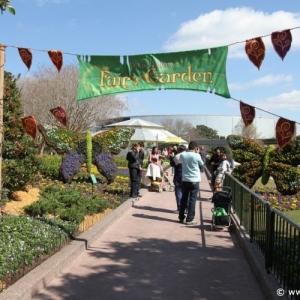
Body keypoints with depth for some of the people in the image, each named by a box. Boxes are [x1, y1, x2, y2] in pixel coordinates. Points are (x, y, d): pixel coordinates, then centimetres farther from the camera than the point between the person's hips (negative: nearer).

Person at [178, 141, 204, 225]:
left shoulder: (182, 155, -2)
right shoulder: (196, 156, -13)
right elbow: (201, 164, 5)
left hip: (185, 180, 4)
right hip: (194, 180, -4)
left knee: (184, 198, 14)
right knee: (192, 200, 2)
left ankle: (181, 217, 21)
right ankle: (189, 219, 2)